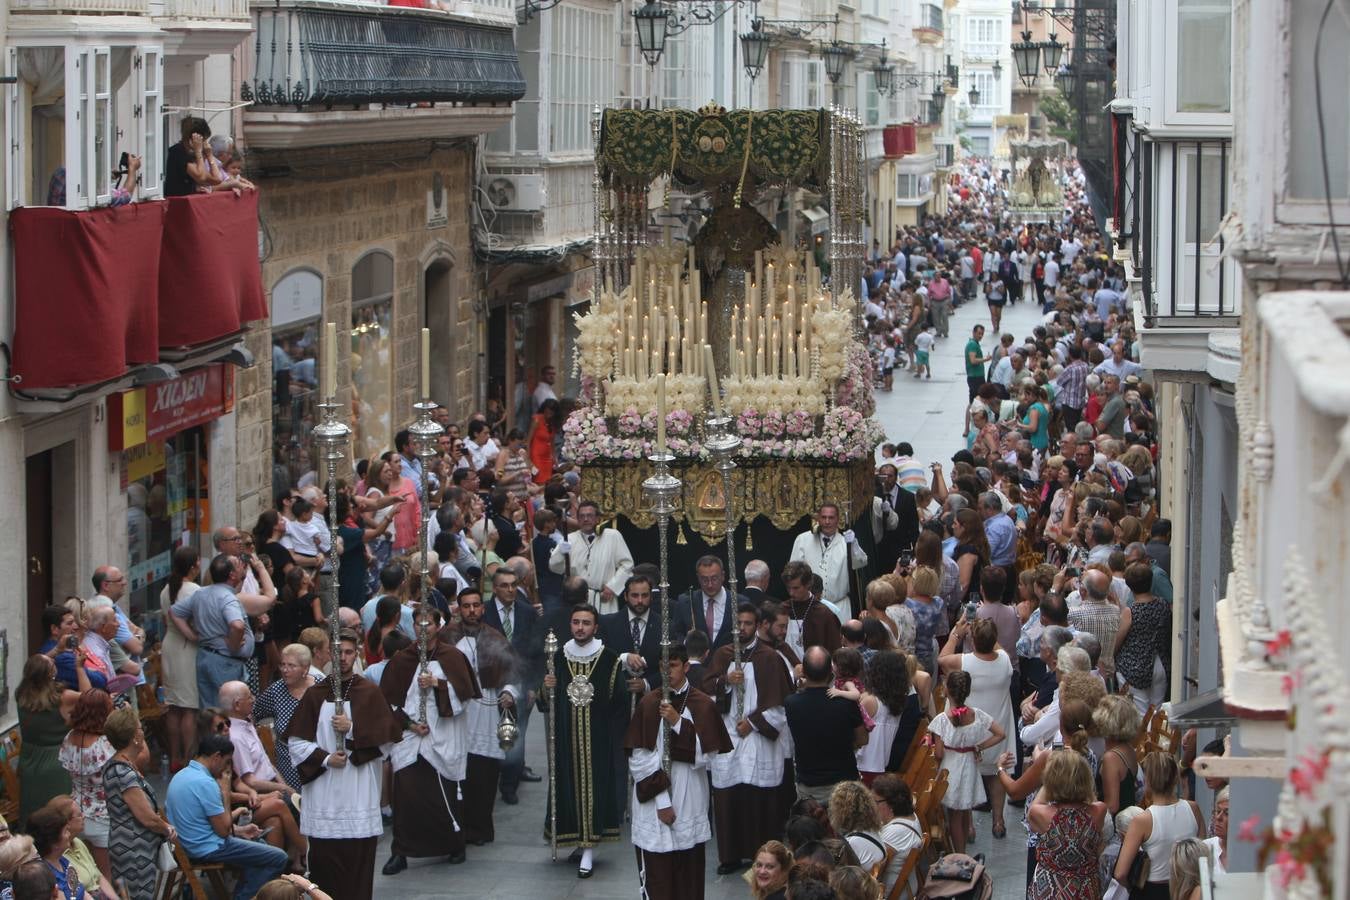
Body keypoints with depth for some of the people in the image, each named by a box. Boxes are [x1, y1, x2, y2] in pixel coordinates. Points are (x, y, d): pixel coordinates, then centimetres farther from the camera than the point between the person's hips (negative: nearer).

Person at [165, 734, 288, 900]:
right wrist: (225, 793, -7)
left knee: (259, 844, 27)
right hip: (207, 849, -10)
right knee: (278, 858, -6)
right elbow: (223, 830, -18)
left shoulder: (181, 776, 7)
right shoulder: (205, 783, -23)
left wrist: (240, 830, 17)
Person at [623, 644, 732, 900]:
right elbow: (638, 758, -4)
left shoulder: (703, 704, 2)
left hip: (689, 801, 1)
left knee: (688, 878, 1)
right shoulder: (648, 704, 0)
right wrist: (660, 800, -10)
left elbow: (707, 755, -4)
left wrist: (678, 723, -14)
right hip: (653, 799, -1)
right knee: (657, 878, -3)